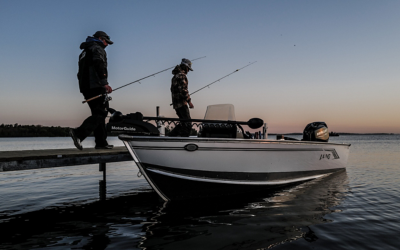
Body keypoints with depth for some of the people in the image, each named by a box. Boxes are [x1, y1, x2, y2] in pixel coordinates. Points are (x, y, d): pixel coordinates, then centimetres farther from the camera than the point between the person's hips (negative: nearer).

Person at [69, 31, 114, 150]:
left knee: (98, 113, 10)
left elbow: (81, 73, 27)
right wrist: (104, 83, -27)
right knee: (101, 112, -12)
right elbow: (99, 64, -20)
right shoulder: (97, 48, 0)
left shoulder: (84, 52, 29)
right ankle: (79, 133, -26)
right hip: (95, 86, -10)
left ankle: (101, 142, 8)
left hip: (85, 87, 10)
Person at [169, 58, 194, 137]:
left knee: (183, 123, 17)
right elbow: (183, 90, -19)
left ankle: (171, 136, 15)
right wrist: (189, 101, -15)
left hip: (175, 103, 10)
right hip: (181, 103, -10)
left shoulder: (175, 76, 21)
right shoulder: (182, 75, -11)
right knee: (187, 124, -7)